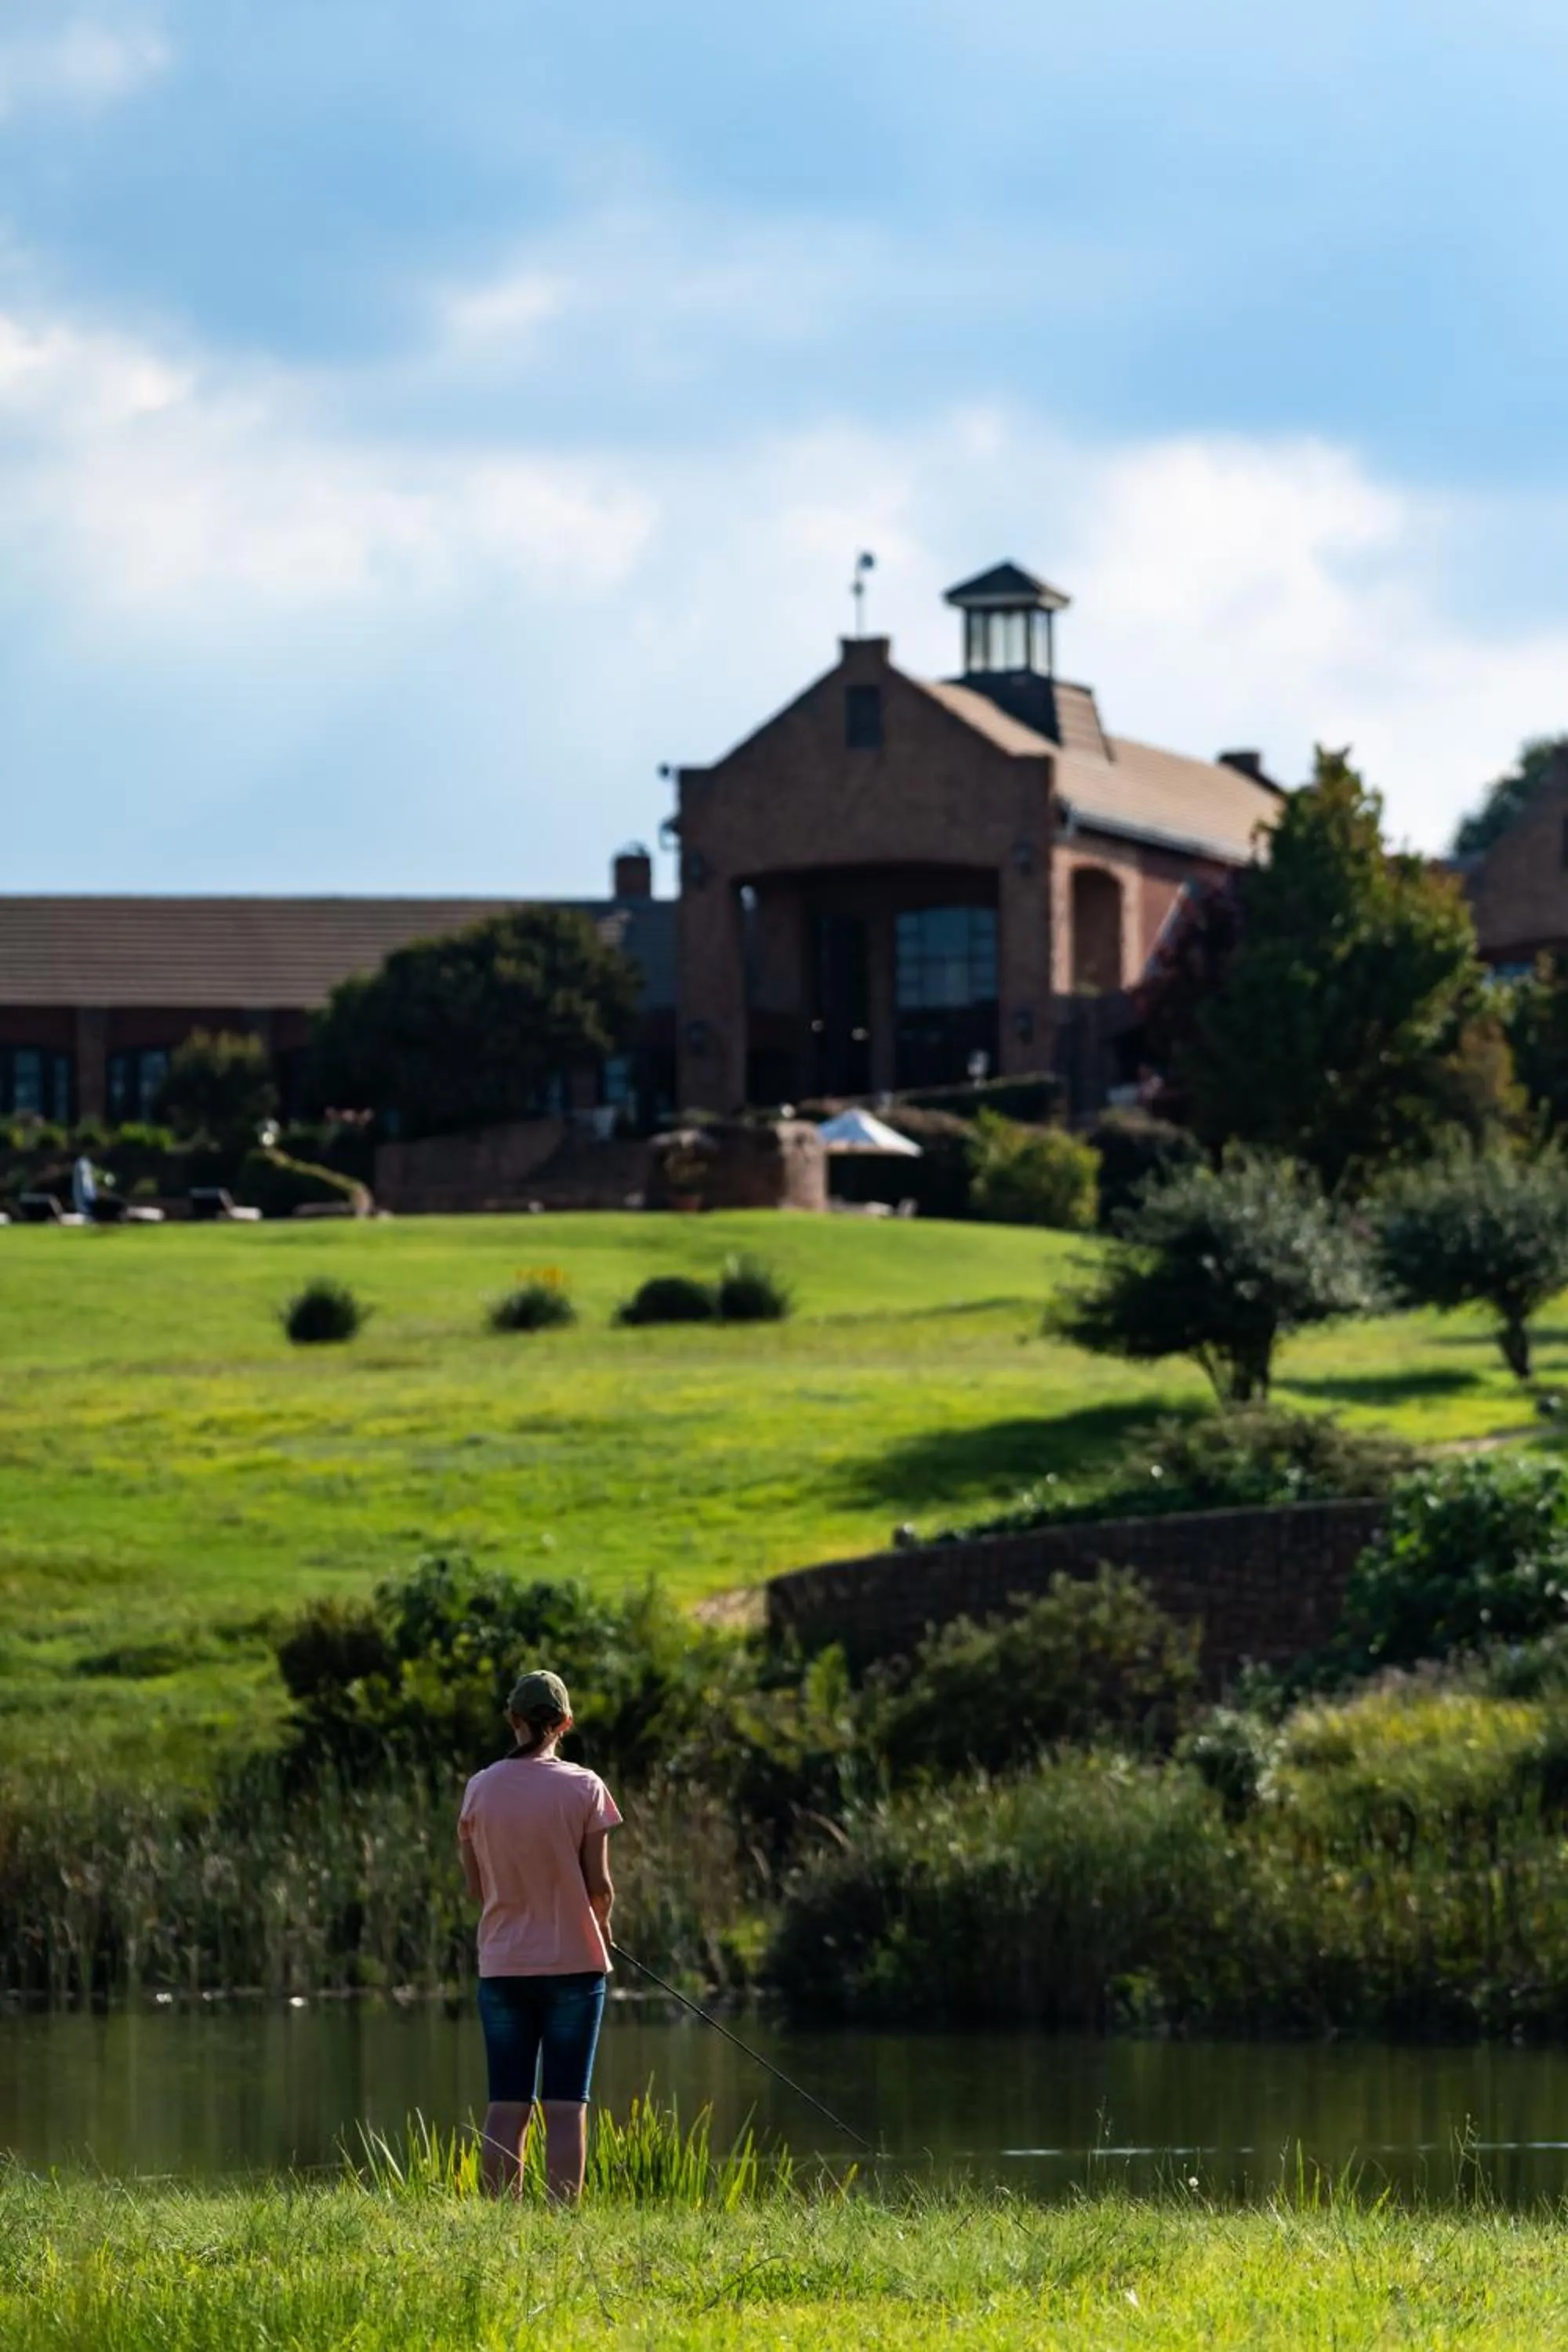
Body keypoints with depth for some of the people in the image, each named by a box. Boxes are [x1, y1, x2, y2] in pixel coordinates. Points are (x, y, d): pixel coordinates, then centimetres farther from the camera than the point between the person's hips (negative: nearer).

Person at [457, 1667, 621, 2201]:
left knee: (506, 2107, 5)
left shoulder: (480, 1789, 0)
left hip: (502, 1963, 2)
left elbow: (475, 1886, 6)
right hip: (573, 1959, -2)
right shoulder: (584, 1788, -7)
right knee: (566, 2106, -1)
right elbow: (600, 1886, -6)